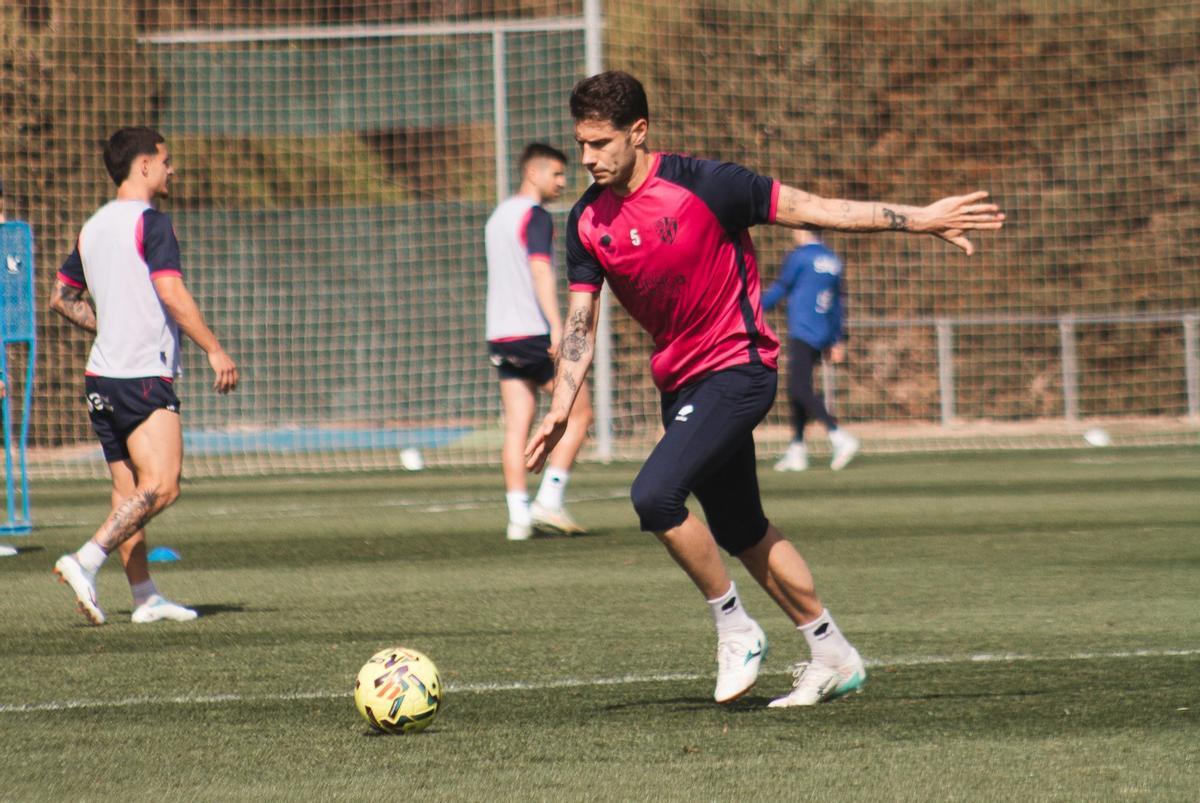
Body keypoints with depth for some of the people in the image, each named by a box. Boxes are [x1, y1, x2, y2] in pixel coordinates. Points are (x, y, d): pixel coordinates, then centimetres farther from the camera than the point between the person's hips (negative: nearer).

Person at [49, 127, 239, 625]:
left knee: (128, 488, 10)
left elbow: (61, 298, 23)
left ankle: (144, 596, 10)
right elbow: (171, 294, -18)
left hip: (101, 376, 9)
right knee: (160, 486, -13)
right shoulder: (151, 223, -10)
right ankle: (86, 561, -26)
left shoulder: (92, 228, 14)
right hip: (144, 375, -9)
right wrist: (215, 350, -14)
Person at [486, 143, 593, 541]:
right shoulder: (536, 217, -9)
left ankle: (519, 516, -5)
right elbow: (541, 272, -21)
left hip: (501, 334, 8)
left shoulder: (498, 217, 19)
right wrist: (557, 329, -28)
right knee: (579, 413, 2)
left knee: (516, 426, 3)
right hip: (534, 331, -8)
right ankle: (549, 502, -6)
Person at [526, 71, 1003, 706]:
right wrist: (560, 410, -8)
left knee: (655, 494, -23)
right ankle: (833, 657, 26)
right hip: (679, 381, 7)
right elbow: (580, 323, 5)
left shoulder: (699, 184, -17)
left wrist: (918, 219, -14)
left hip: (738, 367, -7)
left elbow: (813, 211, -13)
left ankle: (735, 631, -6)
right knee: (739, 530, 13)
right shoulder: (589, 221, 0)